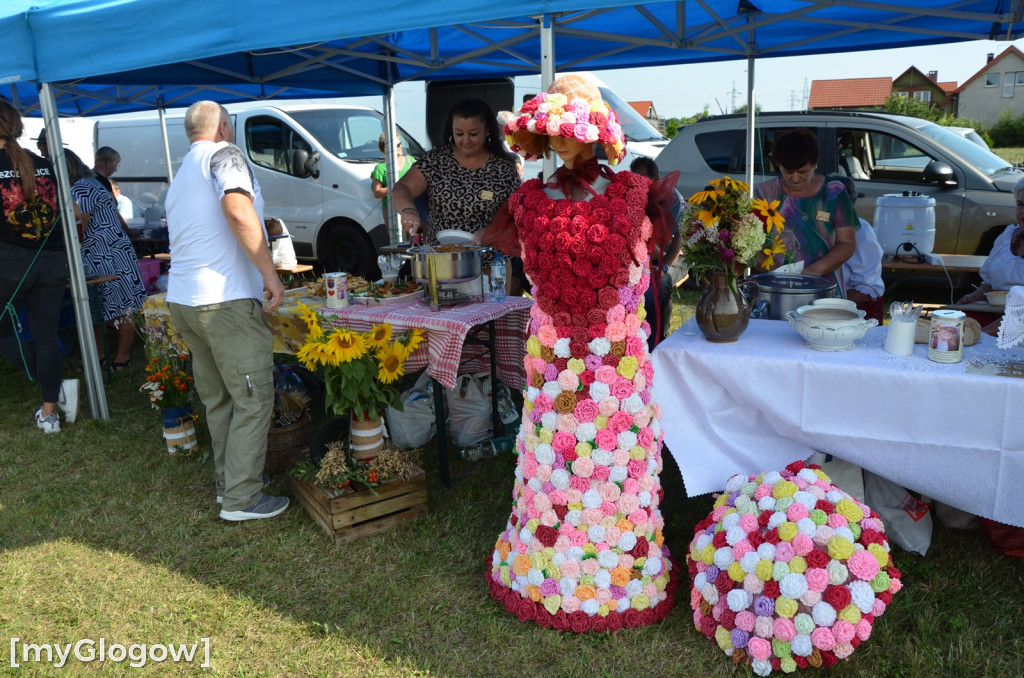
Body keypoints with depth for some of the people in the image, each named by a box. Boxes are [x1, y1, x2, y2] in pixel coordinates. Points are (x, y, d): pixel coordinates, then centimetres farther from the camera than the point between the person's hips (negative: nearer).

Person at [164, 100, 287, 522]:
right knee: (253, 400, -1)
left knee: (217, 400, 17)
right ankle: (242, 499, 4)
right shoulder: (223, 154, -4)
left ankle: (228, 481, 26)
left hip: (181, 299, 9)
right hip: (224, 301, -9)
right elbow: (238, 209, -22)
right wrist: (271, 275, -20)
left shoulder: (180, 176, 24)